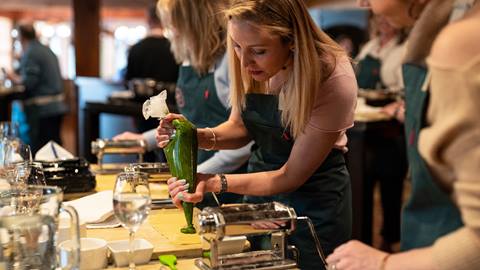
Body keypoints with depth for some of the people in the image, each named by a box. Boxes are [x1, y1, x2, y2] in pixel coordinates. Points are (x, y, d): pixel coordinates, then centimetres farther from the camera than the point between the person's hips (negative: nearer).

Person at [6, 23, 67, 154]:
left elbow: (29, 81, -18)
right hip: (58, 105, 9)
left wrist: (15, 78, 0)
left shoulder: (30, 53, -12)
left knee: (37, 146, -4)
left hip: (41, 109, -9)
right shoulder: (47, 50, 15)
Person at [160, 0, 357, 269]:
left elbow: (290, 176, -21)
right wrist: (201, 137, -20)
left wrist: (215, 183, -31)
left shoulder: (333, 80, -28)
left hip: (314, 201, -5)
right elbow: (241, 127, 1)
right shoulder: (251, 62, -15)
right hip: (261, 187, 5)